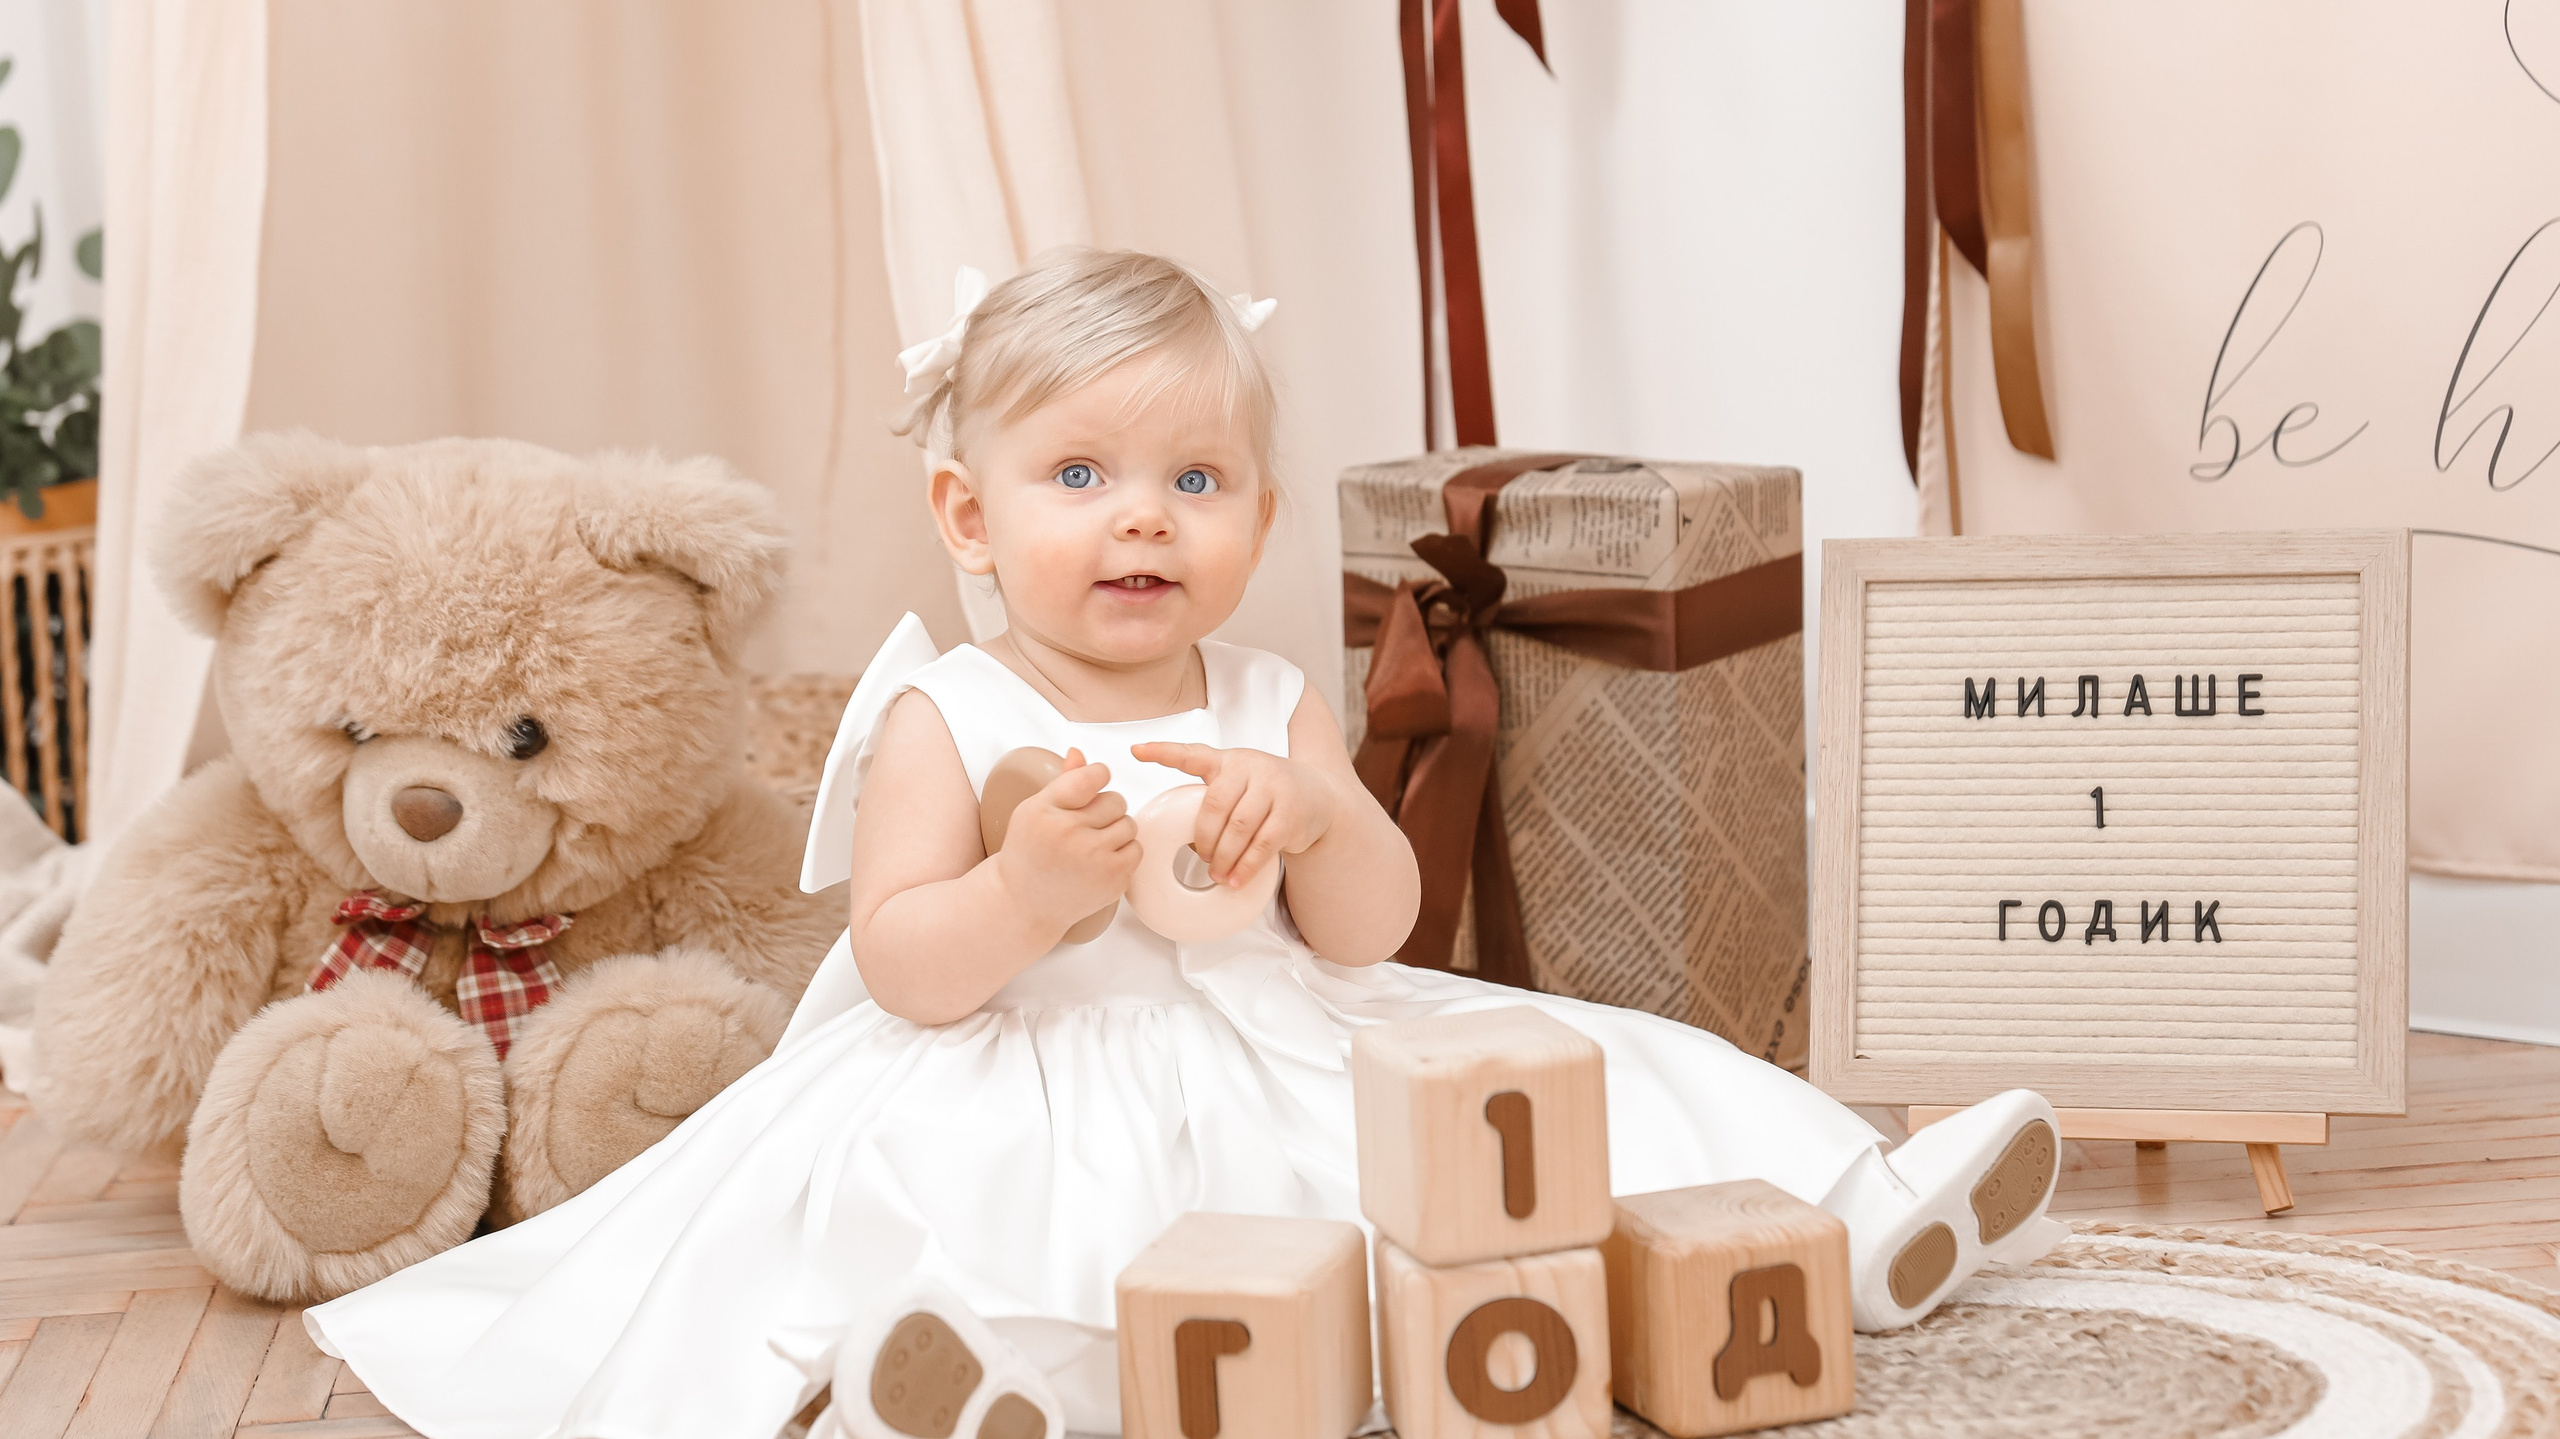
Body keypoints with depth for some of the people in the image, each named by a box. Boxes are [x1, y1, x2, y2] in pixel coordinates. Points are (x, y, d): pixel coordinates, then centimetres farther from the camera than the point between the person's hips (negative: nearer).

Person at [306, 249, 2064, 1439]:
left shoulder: (1273, 706, 10)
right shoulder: (945, 717, 0)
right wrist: (1027, 886, -26)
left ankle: (1847, 1228, -5)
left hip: (1282, 1083, 4)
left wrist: (1316, 813, -16)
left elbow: (1372, 932, 5)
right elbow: (902, 970, -7)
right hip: (1019, 1107, -4)